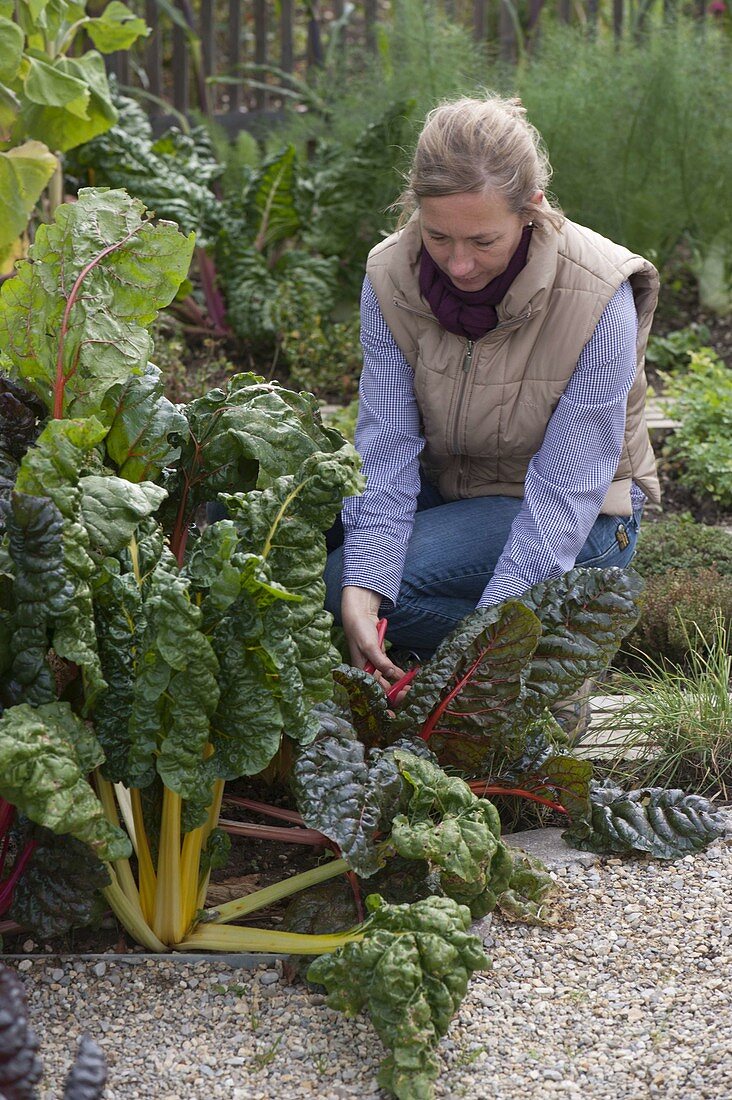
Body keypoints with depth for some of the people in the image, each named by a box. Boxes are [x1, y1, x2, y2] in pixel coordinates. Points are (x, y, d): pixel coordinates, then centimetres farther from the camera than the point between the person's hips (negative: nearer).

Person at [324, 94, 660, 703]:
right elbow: (387, 449, -19)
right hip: (445, 488, 5)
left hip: (580, 522, -4)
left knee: (367, 581, -26)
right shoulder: (391, 276, -15)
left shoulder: (598, 298, -26)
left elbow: (565, 488, -26)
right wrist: (362, 592, -35)